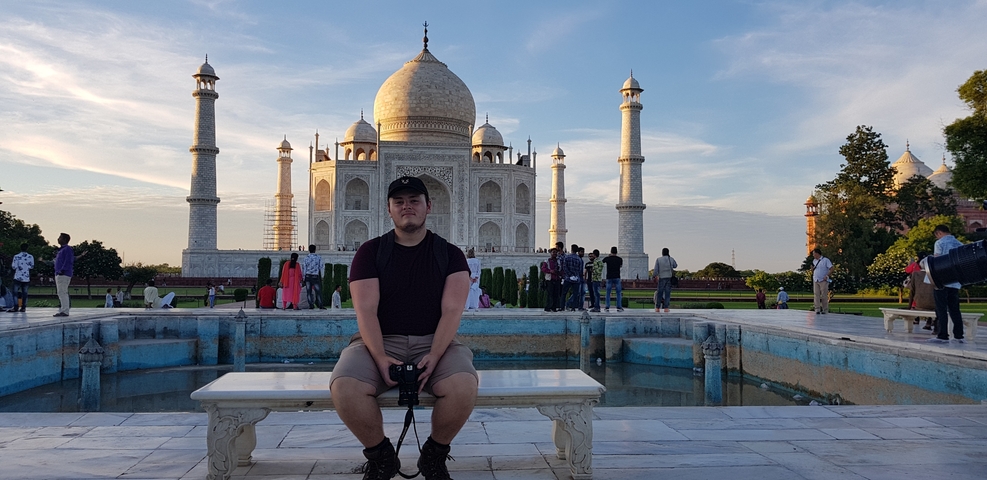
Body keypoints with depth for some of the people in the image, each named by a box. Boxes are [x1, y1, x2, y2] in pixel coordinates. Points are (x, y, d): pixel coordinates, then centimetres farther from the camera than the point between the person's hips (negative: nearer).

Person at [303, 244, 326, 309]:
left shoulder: (306, 257, 3)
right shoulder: (318, 257, 1)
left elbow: (303, 267, 2)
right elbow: (320, 266, 3)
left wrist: (303, 275, 10)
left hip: (308, 275, 1)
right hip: (315, 275, -1)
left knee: (309, 291, 4)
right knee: (318, 291, 4)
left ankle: (311, 305, -1)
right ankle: (320, 305, 1)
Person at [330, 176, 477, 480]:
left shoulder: (449, 254, 6)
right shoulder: (370, 252, 6)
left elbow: (452, 311, -5)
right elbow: (365, 310, -5)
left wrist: (434, 356, -20)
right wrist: (380, 357, -20)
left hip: (434, 342, 0)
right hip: (380, 341, 0)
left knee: (464, 385, -32)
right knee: (344, 386, -30)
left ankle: (434, 455, -1)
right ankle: (380, 456, -1)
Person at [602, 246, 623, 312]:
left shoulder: (607, 258, 0)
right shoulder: (620, 259, 0)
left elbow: (602, 263, 22)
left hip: (609, 278, 0)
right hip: (617, 277, 0)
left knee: (608, 293, 6)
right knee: (619, 293, 5)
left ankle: (607, 307, 1)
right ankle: (619, 307, 0)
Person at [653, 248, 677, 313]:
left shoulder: (658, 259, -3)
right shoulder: (671, 259, 3)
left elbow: (656, 270, -5)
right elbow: (675, 266, 22)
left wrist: (655, 276, 12)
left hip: (662, 278, -1)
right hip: (670, 278, 1)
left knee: (660, 293, 7)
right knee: (667, 293, 2)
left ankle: (657, 308, 7)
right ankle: (666, 308, -3)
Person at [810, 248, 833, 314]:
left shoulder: (826, 260, -3)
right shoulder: (814, 261, 16)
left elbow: (831, 268, -8)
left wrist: (827, 276, -18)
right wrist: (812, 268, 4)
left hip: (823, 281, -5)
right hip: (815, 281, 5)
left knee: (824, 296, -3)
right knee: (816, 294, -5)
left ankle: (825, 310, 4)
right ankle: (817, 309, -7)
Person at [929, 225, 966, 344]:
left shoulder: (940, 243, -5)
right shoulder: (960, 244, 13)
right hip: (955, 282, 6)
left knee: (941, 310, -4)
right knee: (954, 309, 10)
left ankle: (943, 336, -6)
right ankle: (959, 335, 10)